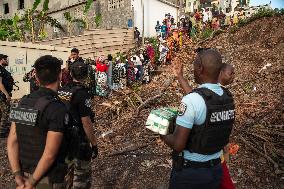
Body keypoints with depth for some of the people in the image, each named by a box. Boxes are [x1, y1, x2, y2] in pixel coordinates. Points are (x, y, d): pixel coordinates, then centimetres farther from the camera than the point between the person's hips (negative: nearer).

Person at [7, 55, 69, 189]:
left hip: (25, 174, 6)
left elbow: (11, 142, -1)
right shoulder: (57, 109, -22)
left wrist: (17, 174, -2)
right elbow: (49, 155, -24)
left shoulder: (23, 102, -1)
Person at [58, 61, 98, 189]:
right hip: (79, 142, -7)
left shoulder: (60, 91, 1)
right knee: (82, 178, 8)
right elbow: (86, 123, -21)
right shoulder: (82, 93, -20)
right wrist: (94, 144, -12)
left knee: (66, 173, 23)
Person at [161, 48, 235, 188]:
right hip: (216, 170, 6)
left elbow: (177, 145, -25)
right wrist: (180, 78, 22)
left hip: (189, 171, -6)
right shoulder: (228, 97, -5)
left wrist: (163, 136, -4)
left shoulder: (190, 100, -27)